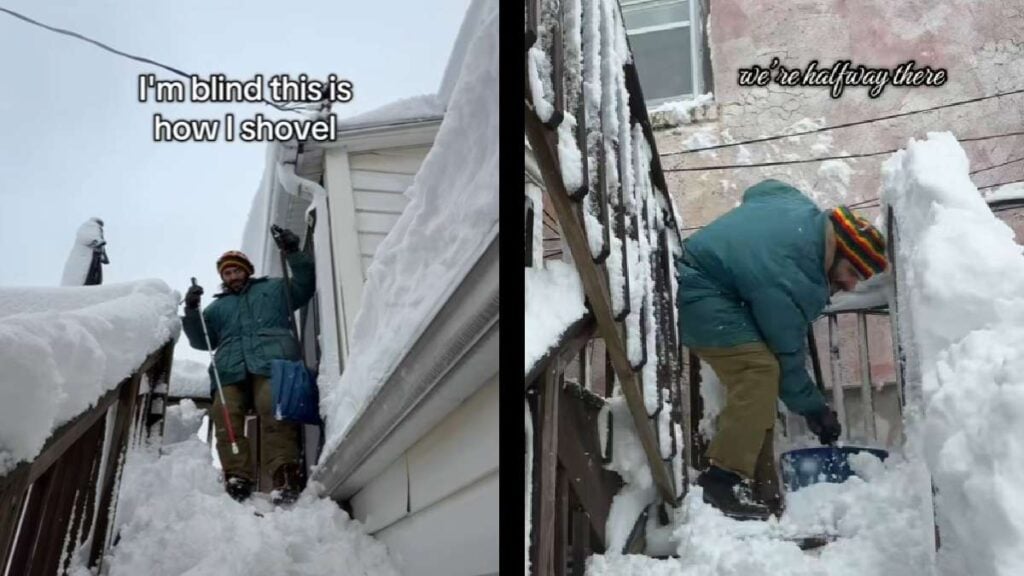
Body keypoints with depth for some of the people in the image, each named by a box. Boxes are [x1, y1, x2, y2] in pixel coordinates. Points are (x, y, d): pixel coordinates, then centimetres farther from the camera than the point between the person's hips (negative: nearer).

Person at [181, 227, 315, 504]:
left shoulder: (274, 288, 32)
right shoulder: (217, 307, 37)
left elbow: (304, 285, 21)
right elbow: (201, 340, 26)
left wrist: (294, 254, 8)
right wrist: (191, 312, 10)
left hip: (271, 362, -3)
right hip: (230, 369, 3)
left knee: (274, 414, -27)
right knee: (226, 419, -22)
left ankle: (284, 475, -37)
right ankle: (237, 478, -26)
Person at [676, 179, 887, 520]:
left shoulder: (805, 211, -3)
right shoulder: (787, 281, -27)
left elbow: (759, 191, 19)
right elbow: (786, 354, -17)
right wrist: (813, 408, -5)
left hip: (700, 278, 11)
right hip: (699, 293, -11)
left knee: (757, 376, 6)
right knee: (760, 369, -26)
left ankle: (760, 491, 7)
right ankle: (725, 480, -23)